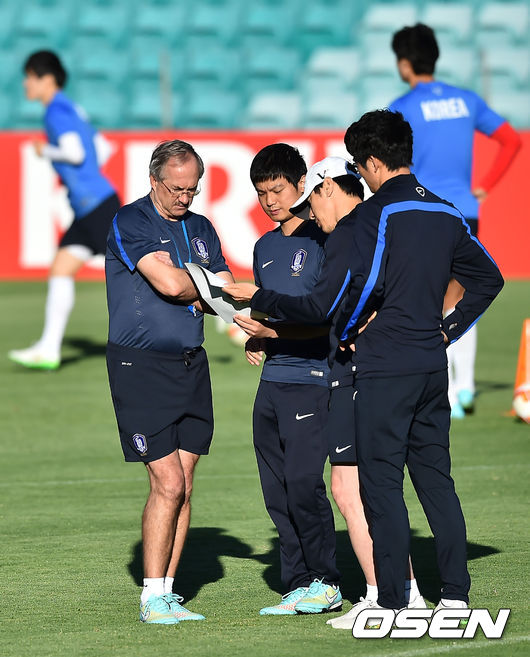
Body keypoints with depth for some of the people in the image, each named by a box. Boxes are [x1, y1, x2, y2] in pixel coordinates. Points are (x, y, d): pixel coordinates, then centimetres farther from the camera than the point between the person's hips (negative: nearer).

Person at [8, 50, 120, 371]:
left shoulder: (57, 110, -10)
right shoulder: (72, 110, 18)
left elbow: (75, 152, -22)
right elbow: (103, 149, 24)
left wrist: (46, 151, -5)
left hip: (98, 204, -10)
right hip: (87, 209, 10)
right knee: (61, 270, 5)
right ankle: (49, 349, 2)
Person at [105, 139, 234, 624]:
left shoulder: (201, 229, 14)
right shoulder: (130, 223, -8)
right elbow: (170, 283, -19)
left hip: (191, 365, 6)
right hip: (140, 365, -6)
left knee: (183, 487, 3)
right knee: (168, 483, -11)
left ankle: (168, 594, 9)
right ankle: (152, 598, -2)